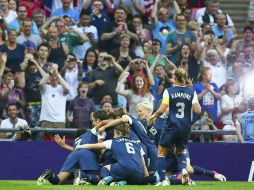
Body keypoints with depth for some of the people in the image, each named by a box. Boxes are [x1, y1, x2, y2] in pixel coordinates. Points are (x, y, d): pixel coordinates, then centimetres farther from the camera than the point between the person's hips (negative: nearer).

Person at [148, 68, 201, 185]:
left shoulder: (169, 92, -6)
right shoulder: (192, 93, 0)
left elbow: (162, 110, -11)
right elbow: (198, 111, -6)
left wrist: (153, 116, 6)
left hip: (172, 126, -3)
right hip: (185, 128, 3)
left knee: (161, 152, 10)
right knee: (180, 151, 25)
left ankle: (162, 180, -2)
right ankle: (184, 170, -5)